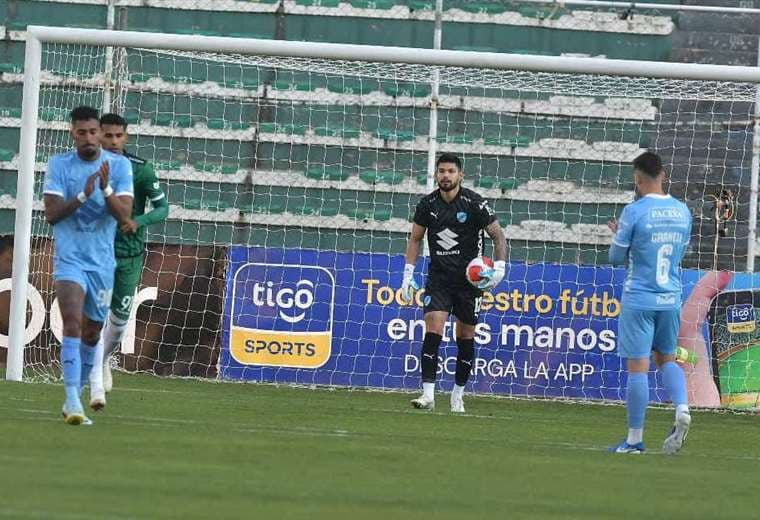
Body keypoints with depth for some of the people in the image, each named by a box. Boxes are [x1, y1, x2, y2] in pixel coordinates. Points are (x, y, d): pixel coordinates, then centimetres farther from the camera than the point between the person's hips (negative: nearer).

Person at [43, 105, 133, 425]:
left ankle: (75, 395, 30)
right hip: (69, 258, -3)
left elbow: (123, 214, -10)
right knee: (73, 323, -21)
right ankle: (72, 402, -29)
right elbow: (51, 214, -9)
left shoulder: (119, 165, -1)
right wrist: (83, 196, -23)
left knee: (92, 332, 12)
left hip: (102, 261, 3)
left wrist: (106, 189, -28)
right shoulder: (59, 165, -3)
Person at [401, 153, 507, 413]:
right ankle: (428, 394, -17)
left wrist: (500, 266, -16)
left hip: (469, 279, -1)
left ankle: (458, 394, 19)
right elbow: (415, 238, 12)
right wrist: (408, 274, 6)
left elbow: (497, 235, -3)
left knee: (465, 337, 5)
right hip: (438, 279, 1)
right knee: (433, 330, -14)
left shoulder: (474, 203, -10)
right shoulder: (427, 204, -1)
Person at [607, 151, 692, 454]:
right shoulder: (682, 212, 6)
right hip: (671, 299, 5)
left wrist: (619, 235, 18)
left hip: (639, 300, -5)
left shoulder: (634, 212, -12)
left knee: (637, 367, -1)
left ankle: (635, 439, 3)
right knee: (666, 359, 19)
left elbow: (616, 258, -4)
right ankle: (682, 410, -6)